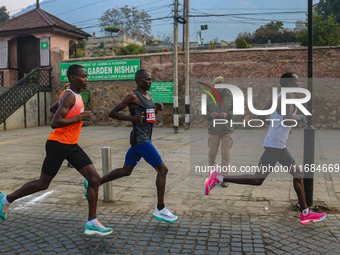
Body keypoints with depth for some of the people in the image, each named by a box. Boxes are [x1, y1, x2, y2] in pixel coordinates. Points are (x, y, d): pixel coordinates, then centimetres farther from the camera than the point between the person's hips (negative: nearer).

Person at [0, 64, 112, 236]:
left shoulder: (74, 95, 13)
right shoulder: (70, 96, -17)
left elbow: (55, 108, 29)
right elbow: (55, 123, -25)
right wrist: (80, 117, -21)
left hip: (71, 146, 9)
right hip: (58, 144, -9)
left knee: (94, 179, -3)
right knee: (43, 184, 7)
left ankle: (92, 223, 1)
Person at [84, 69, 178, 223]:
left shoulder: (149, 95, 16)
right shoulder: (132, 97, -10)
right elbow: (112, 113, -10)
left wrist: (157, 109, 6)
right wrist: (131, 118, -22)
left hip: (145, 139, 10)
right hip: (140, 139, -10)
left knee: (126, 171, 17)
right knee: (162, 169, -10)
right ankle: (160, 210, -1)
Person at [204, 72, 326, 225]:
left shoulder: (278, 96, 14)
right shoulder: (288, 96, -13)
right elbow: (288, 120, -27)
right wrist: (300, 117, -6)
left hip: (279, 146, 11)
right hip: (275, 145, -11)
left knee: (298, 174, 15)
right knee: (257, 180, -8)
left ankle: (305, 214, 24)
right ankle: (219, 178, -6)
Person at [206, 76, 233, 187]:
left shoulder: (229, 96, 3)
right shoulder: (209, 97, 4)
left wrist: (228, 114, -14)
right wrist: (210, 115, -14)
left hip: (227, 129, -1)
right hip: (213, 129, 1)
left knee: (226, 154, -4)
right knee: (212, 153, 10)